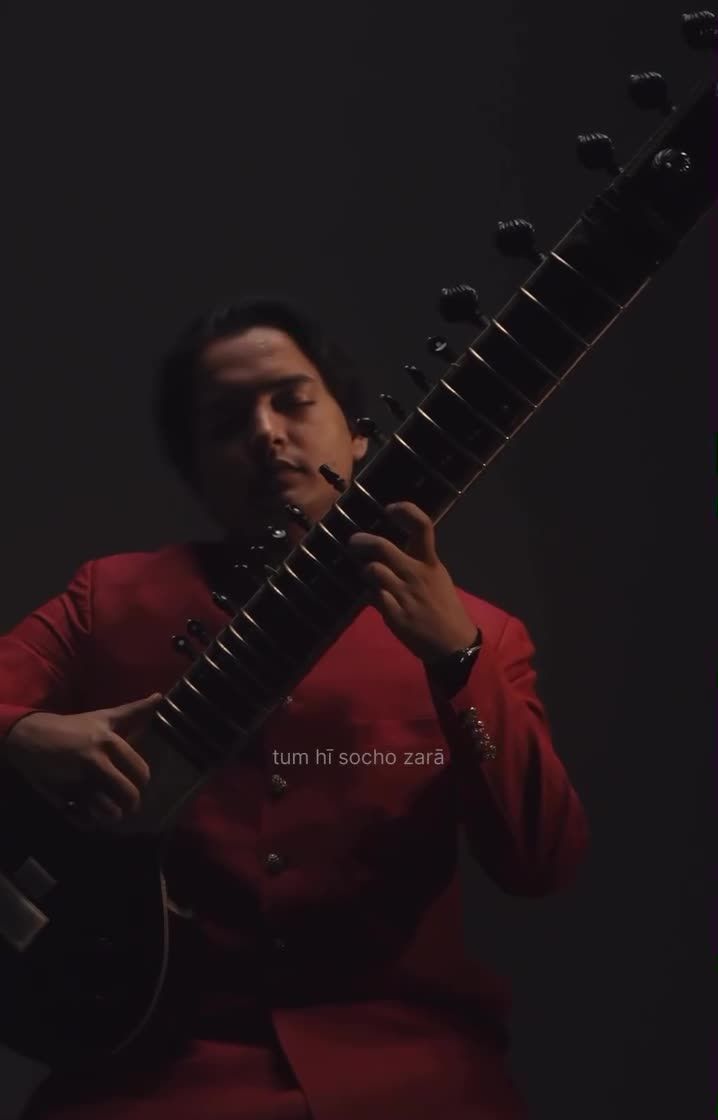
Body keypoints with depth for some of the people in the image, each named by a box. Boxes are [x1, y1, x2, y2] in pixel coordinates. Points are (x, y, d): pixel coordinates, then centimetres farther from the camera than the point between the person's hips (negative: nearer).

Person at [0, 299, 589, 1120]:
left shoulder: (471, 630, 6)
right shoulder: (111, 600, 10)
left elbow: (543, 862, -4)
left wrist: (456, 658, -18)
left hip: (400, 1045, 0)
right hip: (166, 1050, 0)